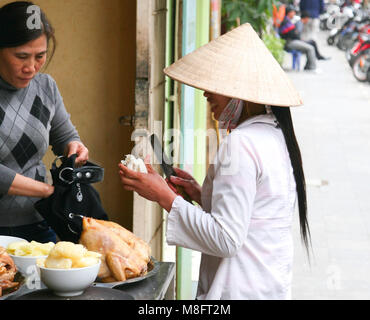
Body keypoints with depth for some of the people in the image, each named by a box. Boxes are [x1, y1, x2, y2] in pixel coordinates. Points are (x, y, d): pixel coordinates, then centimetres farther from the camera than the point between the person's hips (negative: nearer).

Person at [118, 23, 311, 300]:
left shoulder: (241, 144, -19)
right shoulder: (275, 134, 10)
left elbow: (226, 239, -22)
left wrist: (165, 197, -17)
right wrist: (202, 195, 11)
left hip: (241, 291, -9)